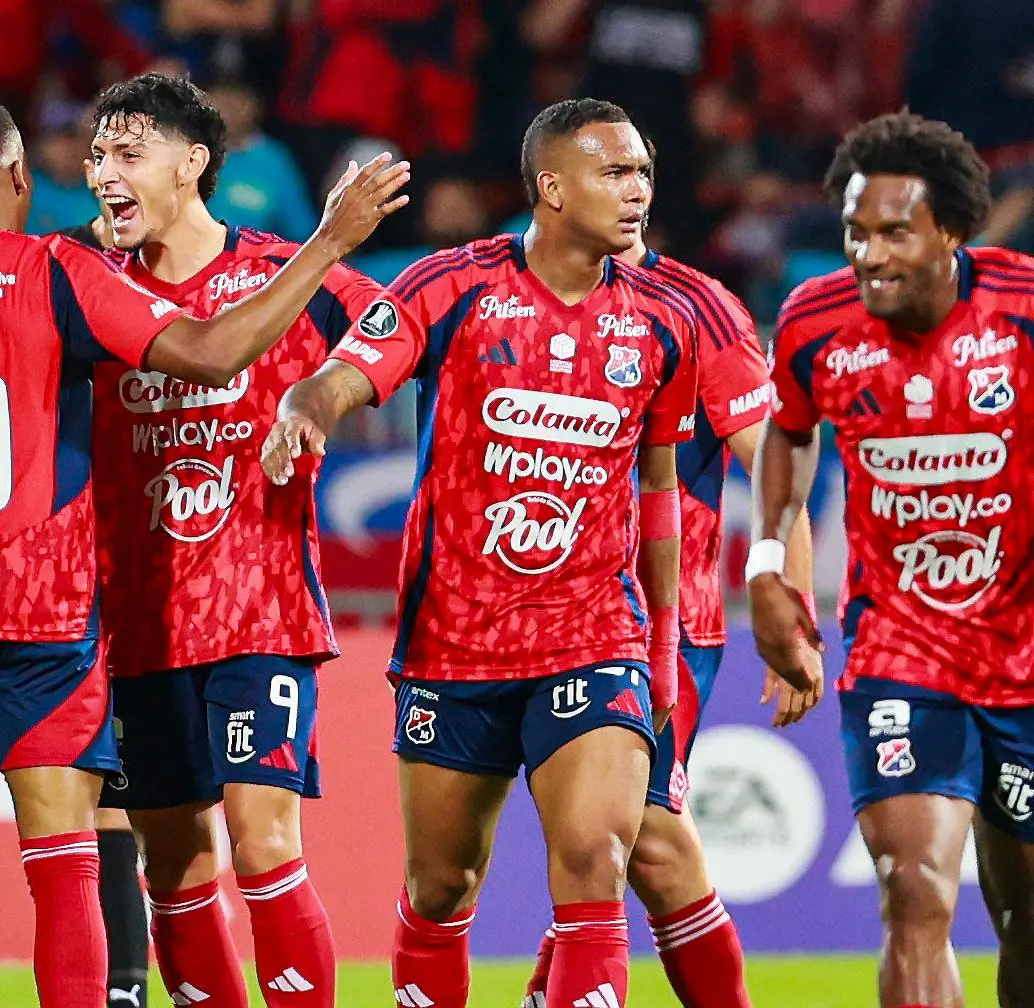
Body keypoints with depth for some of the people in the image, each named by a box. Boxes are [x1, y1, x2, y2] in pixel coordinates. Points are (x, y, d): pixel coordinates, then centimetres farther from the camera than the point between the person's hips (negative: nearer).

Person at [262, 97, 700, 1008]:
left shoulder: (662, 322, 4)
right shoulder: (451, 289, -5)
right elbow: (341, 379, -16)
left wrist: (665, 637, 18)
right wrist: (304, 412, -40)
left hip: (595, 639, 1)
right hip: (452, 634, -1)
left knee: (595, 862, -18)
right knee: (441, 886, 10)